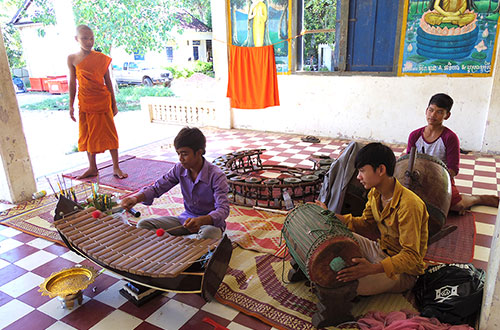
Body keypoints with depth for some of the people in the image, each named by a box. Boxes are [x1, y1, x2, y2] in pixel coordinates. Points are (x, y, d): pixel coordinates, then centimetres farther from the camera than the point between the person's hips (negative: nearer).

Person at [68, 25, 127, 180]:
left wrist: (114, 103, 2)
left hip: (103, 101, -2)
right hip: (85, 103, 2)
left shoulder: (101, 58, -1)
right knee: (88, 135, 9)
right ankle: (92, 168, 23)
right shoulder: (72, 59, 2)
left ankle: (116, 167, 9)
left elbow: (108, 81, 3)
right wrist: (71, 106, 7)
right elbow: (72, 82, 7)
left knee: (109, 133, 1)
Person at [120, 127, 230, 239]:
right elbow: (157, 187, 0)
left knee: (210, 233, -42)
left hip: (211, 221, -5)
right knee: (143, 225, -8)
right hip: (186, 218, 5)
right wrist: (136, 198, -22)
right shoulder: (179, 169, -4)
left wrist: (201, 220, -46)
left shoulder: (216, 176, -20)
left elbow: (223, 210, -26)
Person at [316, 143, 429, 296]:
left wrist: (373, 268, -44)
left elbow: (411, 256, -29)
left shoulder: (408, 205, -29)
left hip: (403, 271, -7)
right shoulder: (374, 194, -3)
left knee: (347, 285, -26)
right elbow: (366, 224, 10)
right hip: (380, 250, 8)